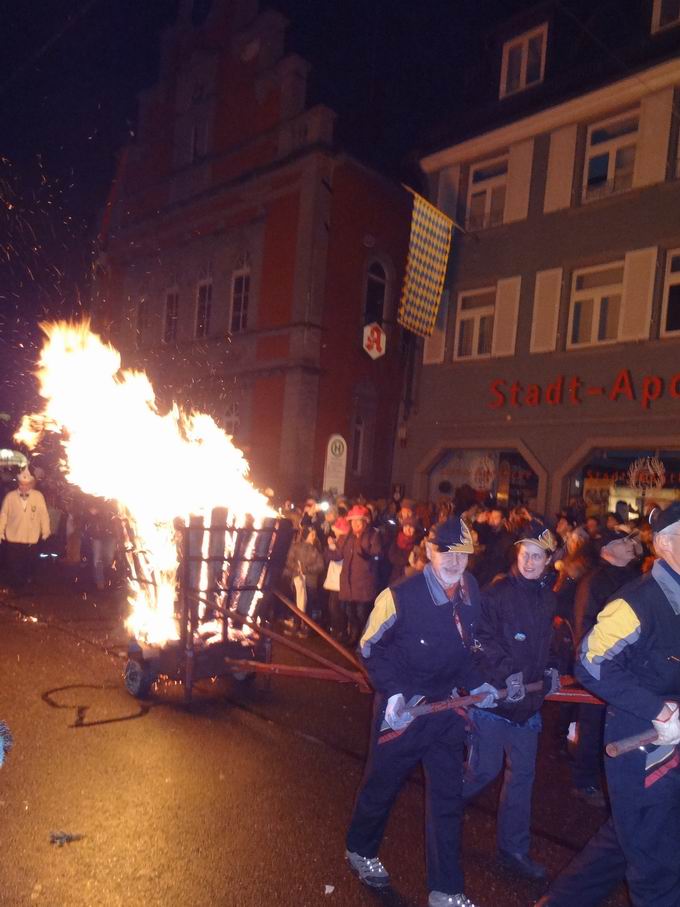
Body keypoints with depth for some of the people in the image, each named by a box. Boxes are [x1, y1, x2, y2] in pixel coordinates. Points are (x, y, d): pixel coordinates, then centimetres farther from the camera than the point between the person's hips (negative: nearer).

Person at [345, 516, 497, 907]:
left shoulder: (472, 593, -5)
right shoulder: (400, 595, -22)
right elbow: (371, 647, -11)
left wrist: (477, 683, -2)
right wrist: (393, 692, -20)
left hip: (447, 707, 4)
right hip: (402, 708, -4)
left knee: (448, 797, 10)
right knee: (382, 784, 16)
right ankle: (361, 849, 44)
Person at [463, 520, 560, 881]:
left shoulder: (549, 597, 6)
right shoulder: (496, 593, -14)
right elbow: (483, 640, -18)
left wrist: (551, 669, 4)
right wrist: (508, 674, -24)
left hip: (529, 701, 6)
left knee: (522, 774, 14)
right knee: (484, 770, 3)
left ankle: (513, 849, 29)